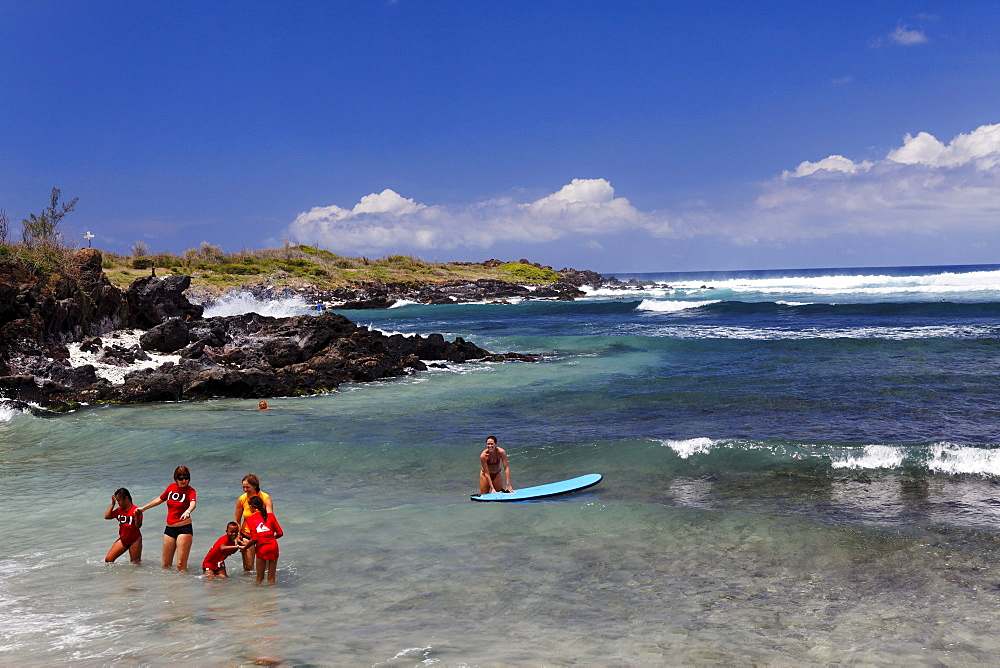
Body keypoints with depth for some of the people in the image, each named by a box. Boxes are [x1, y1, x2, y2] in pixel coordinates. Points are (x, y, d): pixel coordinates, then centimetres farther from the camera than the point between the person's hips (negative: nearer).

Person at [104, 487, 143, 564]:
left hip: (134, 540, -6)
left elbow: (138, 526, -21)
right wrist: (112, 504, -1)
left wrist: (137, 515, -40)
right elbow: (107, 516, 0)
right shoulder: (119, 510, 3)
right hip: (123, 540, 6)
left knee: (135, 563, 4)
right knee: (108, 560, 0)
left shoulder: (135, 510, -16)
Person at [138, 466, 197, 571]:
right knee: (165, 565, 11)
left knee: (181, 565, -14)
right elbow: (160, 499, 25)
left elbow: (193, 503, -30)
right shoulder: (171, 487, 7)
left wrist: (188, 511, -52)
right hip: (169, 528, 6)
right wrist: (143, 508, 33)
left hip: (184, 528, -6)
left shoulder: (190, 490, -8)